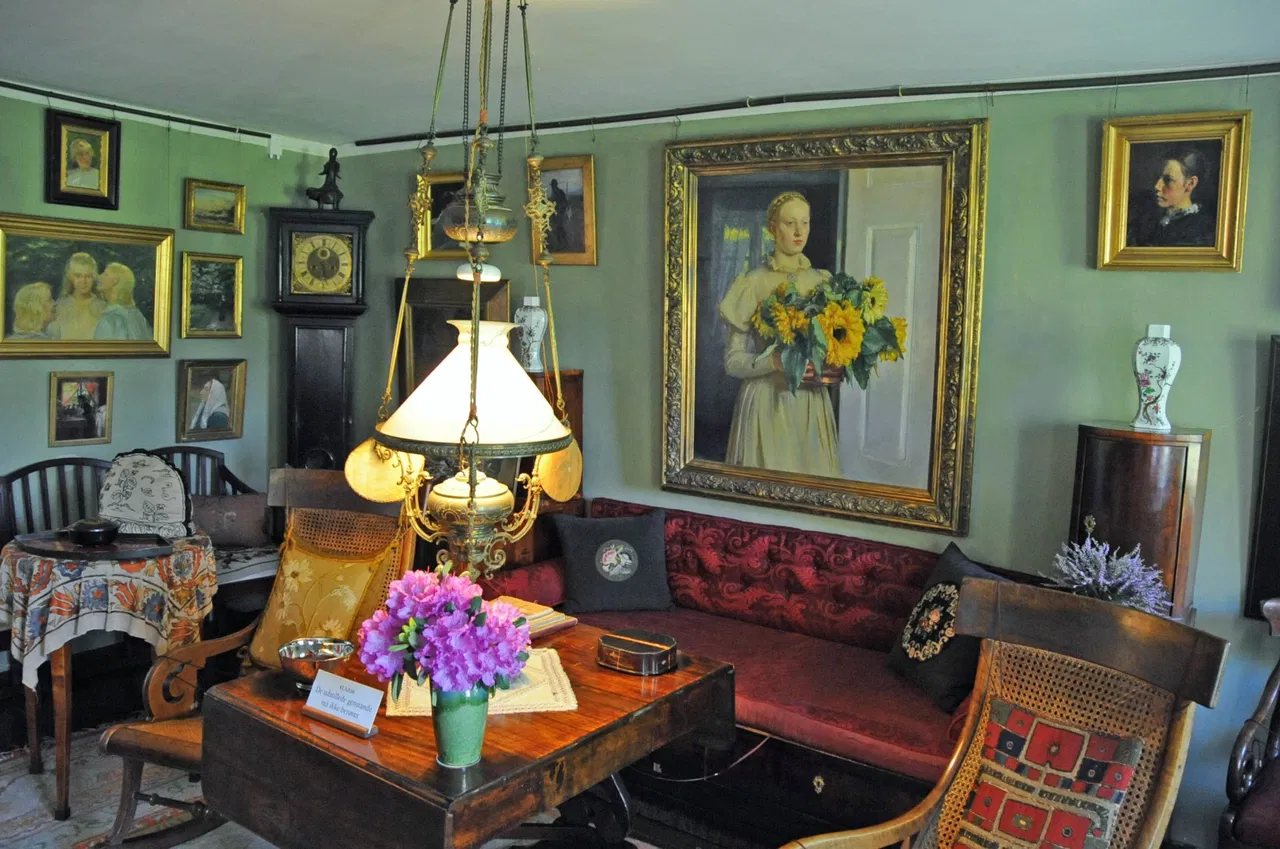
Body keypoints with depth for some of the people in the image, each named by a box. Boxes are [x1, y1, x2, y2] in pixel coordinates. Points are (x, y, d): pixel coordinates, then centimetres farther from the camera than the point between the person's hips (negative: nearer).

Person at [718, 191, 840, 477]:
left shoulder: (824, 282, 7)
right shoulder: (752, 283, -5)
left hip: (812, 403, 3)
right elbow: (733, 360, -7)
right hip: (766, 402, -3)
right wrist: (774, 361, -24)